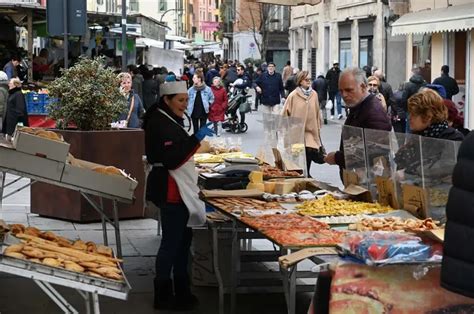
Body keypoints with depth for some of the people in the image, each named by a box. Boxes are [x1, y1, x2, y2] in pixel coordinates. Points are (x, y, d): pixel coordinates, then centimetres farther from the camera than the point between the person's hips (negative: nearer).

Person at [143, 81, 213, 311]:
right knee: (171, 242, -6)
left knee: (183, 239, 12)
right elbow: (172, 159, -24)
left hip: (180, 190, 10)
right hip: (171, 191, -10)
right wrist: (196, 139, -26)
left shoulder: (169, 120, 17)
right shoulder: (160, 123, -15)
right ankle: (163, 297, 2)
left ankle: (181, 292, 20)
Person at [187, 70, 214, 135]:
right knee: (195, 128, 10)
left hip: (204, 112, -1)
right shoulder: (191, 89, -5)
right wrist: (189, 107, -3)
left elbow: (212, 98, 7)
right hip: (194, 112, 1)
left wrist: (208, 105, -3)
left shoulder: (207, 89, -8)